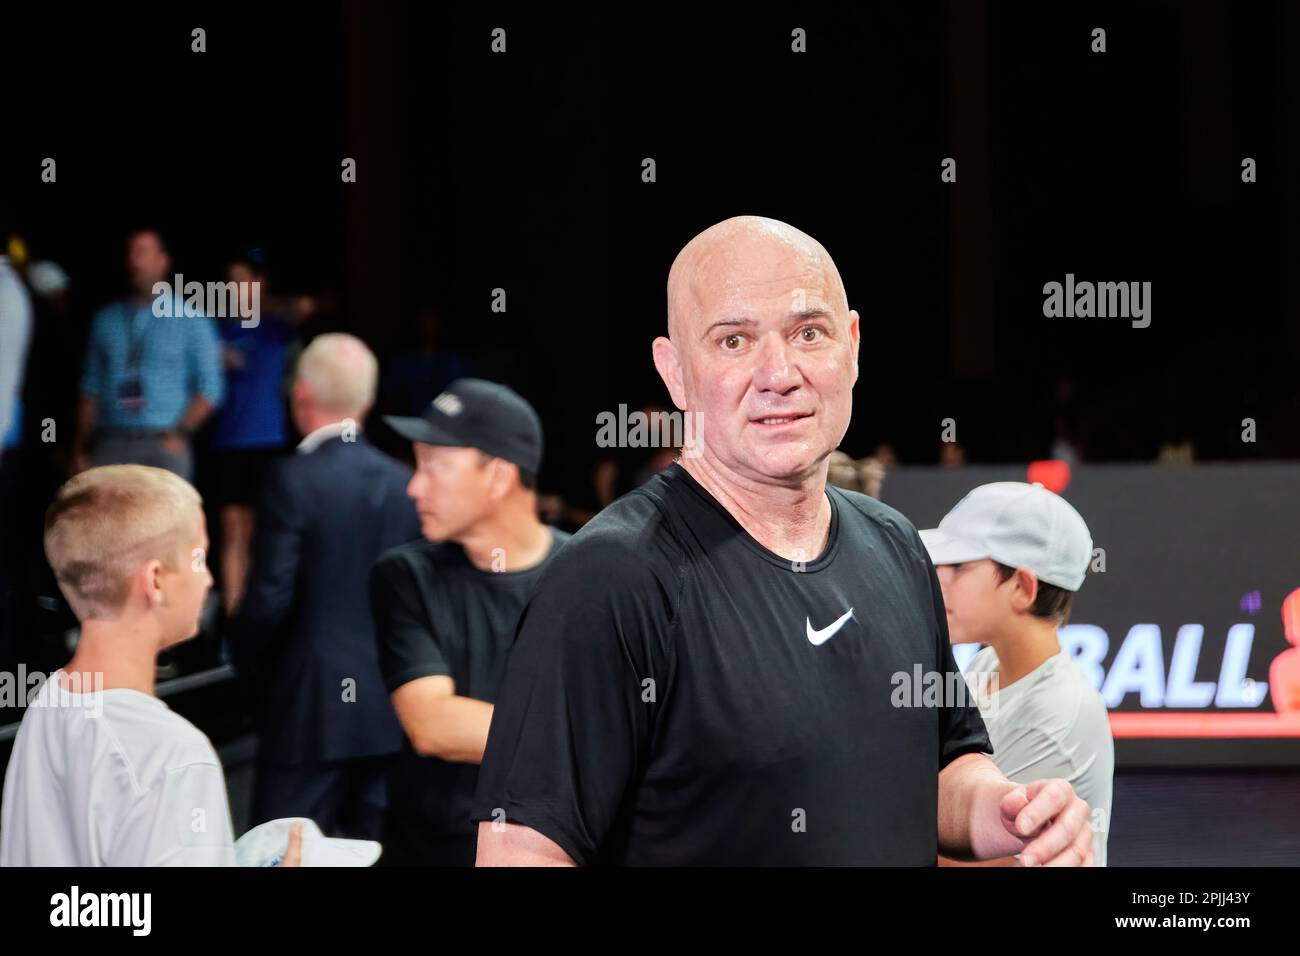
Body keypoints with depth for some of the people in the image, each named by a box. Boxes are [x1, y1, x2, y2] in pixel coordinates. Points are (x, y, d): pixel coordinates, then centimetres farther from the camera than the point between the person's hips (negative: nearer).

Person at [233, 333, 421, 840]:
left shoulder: (292, 480, -12)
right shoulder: (404, 484, 4)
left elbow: (269, 598, -14)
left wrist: (248, 666, 3)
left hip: (311, 703, -5)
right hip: (391, 705, 5)